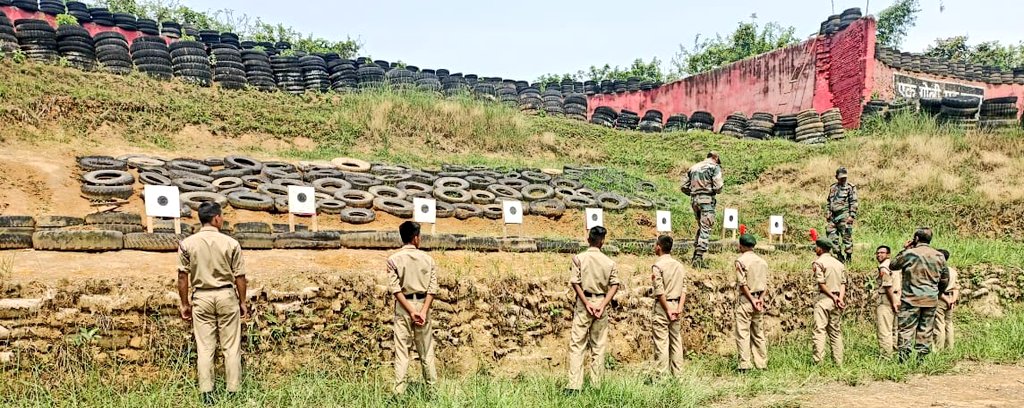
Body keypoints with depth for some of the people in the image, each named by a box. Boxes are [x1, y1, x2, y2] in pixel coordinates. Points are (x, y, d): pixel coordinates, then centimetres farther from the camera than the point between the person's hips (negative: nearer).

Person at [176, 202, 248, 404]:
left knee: (204, 348, 6)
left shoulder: (187, 243, -2)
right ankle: (233, 391, 10)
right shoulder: (231, 243, -6)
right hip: (226, 296, -1)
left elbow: (183, 276, -1)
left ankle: (207, 394, 7)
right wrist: (243, 302, 9)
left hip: (201, 298, 1)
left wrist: (185, 304, 8)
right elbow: (240, 277, -2)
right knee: (231, 347, 6)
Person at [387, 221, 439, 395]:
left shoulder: (393, 259, -3)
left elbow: (395, 288, -11)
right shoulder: (427, 258, 1)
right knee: (426, 351, 11)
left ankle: (399, 391, 0)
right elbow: (433, 288, -7)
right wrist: (423, 311, -11)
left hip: (403, 307, -1)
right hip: (423, 304, 1)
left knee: (402, 351, 2)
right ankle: (432, 388, 18)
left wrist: (411, 311, -12)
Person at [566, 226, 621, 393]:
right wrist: (603, 305, -8)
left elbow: (575, 282, -10)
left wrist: (587, 303, -9)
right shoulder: (609, 261, 3)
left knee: (577, 344, -1)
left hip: (583, 302, -2)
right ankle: (596, 384, 14)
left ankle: (574, 385, -7)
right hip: (601, 302, 2)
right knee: (599, 345, 10)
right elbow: (614, 285, -4)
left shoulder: (579, 258, -4)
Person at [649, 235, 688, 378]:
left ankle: (662, 376, -1)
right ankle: (677, 374, 15)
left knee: (661, 343, -3)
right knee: (676, 341, 11)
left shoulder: (657, 266, -11)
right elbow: (684, 289, 3)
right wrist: (679, 308, -3)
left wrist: (668, 310, -12)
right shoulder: (679, 265, 10)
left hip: (662, 306, -6)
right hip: (676, 305, 7)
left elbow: (660, 291, -16)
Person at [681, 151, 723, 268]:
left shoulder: (693, 167, 17)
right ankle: (699, 258, -13)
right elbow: (718, 187, -12)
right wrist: (717, 191, 9)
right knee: (706, 229, -5)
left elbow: (684, 187, 14)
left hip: (694, 200, 6)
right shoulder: (715, 167, -1)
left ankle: (695, 256, 21)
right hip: (707, 199, -6)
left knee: (701, 227, 20)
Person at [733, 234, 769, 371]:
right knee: (758, 334, 13)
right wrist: (761, 298, -1)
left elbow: (742, 283, -14)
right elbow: (766, 283, 7)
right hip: (758, 300, 6)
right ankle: (762, 363, 15)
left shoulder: (741, 260, -8)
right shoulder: (762, 261, 12)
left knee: (743, 333, -4)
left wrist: (752, 299, -11)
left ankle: (744, 364, -7)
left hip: (745, 299, -6)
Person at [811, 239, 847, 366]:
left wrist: (833, 297, -7)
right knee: (836, 332, 12)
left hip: (824, 299, -6)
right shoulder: (839, 263, 15)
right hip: (836, 300, 6)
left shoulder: (818, 262, -6)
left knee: (819, 331, -8)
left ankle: (818, 362, -14)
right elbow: (843, 283, 5)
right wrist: (840, 298, -5)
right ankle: (838, 362, 12)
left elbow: (821, 283, -12)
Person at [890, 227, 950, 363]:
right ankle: (922, 358, 12)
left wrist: (904, 249, 9)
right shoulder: (939, 256, 7)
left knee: (906, 329, -2)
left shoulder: (910, 253, -9)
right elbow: (945, 278, 16)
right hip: (931, 300, 5)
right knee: (926, 330, 10)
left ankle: (903, 359, -7)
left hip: (911, 299, -4)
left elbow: (892, 265, 4)